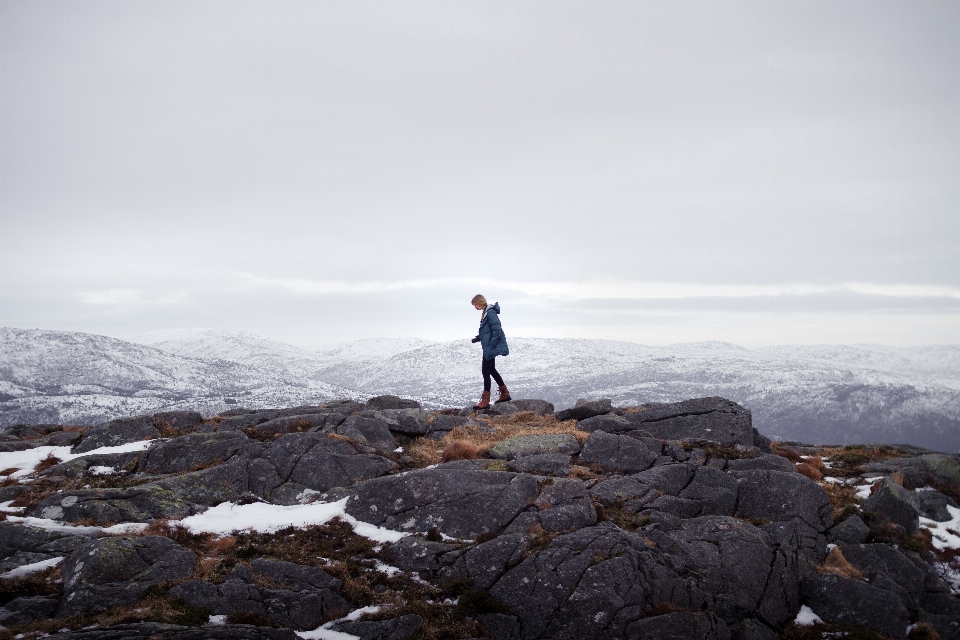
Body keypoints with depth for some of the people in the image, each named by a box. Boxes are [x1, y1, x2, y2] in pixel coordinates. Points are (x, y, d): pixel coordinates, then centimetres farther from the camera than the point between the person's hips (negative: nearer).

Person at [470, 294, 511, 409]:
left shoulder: (490, 313, -18)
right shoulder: (486, 312, 13)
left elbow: (497, 331, -22)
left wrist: (491, 346, -22)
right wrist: (478, 338, 8)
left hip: (491, 348, -11)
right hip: (488, 348, 11)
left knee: (485, 371, -7)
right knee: (491, 370, 19)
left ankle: (485, 401, -3)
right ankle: (505, 394, 30)